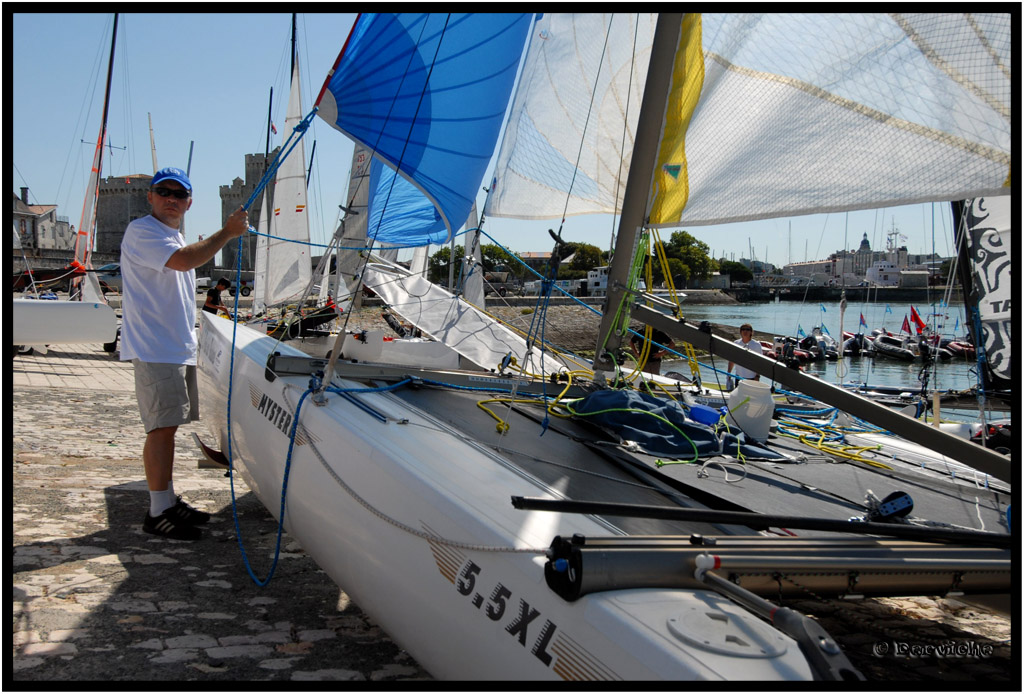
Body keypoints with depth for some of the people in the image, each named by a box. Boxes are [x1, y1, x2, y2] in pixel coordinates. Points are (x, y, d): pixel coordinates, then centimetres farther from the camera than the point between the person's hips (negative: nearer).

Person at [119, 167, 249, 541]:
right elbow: (183, 260, -26)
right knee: (162, 427, -11)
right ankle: (158, 512, -7)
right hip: (154, 346, -10)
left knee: (168, 426, 13)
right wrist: (227, 232, -19)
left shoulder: (176, 236, 23)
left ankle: (169, 500, 20)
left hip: (179, 347, 10)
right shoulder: (141, 231, -9)